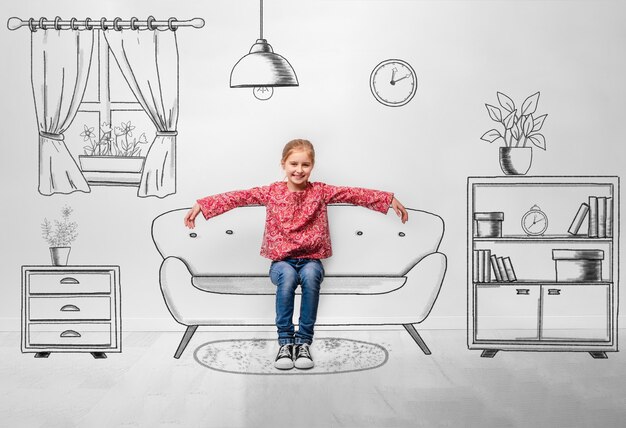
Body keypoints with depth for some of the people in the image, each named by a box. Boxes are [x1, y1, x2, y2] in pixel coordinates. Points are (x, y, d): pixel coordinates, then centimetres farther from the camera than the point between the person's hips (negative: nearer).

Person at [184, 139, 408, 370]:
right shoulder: (272, 192, 2)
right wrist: (202, 204, -12)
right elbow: (239, 197, -5)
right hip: (281, 260, 0)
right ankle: (285, 341, -24)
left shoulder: (320, 191, 3)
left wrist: (389, 199, -7)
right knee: (288, 276, -35)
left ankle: (304, 341, -25)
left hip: (311, 259, 0)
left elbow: (354, 194, -2)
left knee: (310, 276, -35)